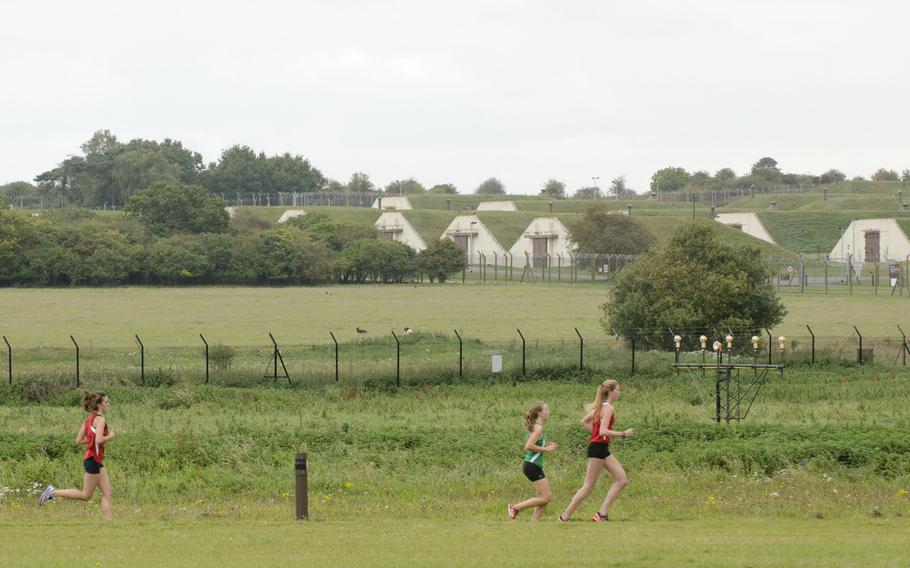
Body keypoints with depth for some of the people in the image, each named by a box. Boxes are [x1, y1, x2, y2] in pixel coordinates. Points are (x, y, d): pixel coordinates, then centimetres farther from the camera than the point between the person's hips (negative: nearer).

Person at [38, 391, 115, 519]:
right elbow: (99, 440, -28)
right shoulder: (100, 419, -14)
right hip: (93, 460, -10)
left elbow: (78, 441, 12)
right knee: (86, 495, 1)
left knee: (108, 494, 5)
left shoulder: (89, 420, 12)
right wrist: (110, 437, -10)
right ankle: (53, 492, 6)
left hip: (97, 461, 10)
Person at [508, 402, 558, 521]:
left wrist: (546, 446, 11)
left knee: (546, 497, 9)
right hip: (533, 466, -10)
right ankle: (515, 507, -4)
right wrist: (546, 449, -15)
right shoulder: (538, 428, -13)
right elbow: (529, 446, -23)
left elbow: (527, 447, 19)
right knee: (546, 497, -8)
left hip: (532, 466, 10)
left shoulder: (535, 427, 15)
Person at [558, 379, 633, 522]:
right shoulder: (608, 408, -15)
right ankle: (564, 517, 0)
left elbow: (584, 422, 20)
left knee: (623, 480, 6)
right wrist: (623, 434, -24)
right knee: (588, 486, -5)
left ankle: (602, 513, 3)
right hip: (598, 448, -10)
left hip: (603, 448, 10)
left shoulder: (600, 406, 14)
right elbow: (603, 431, -25)